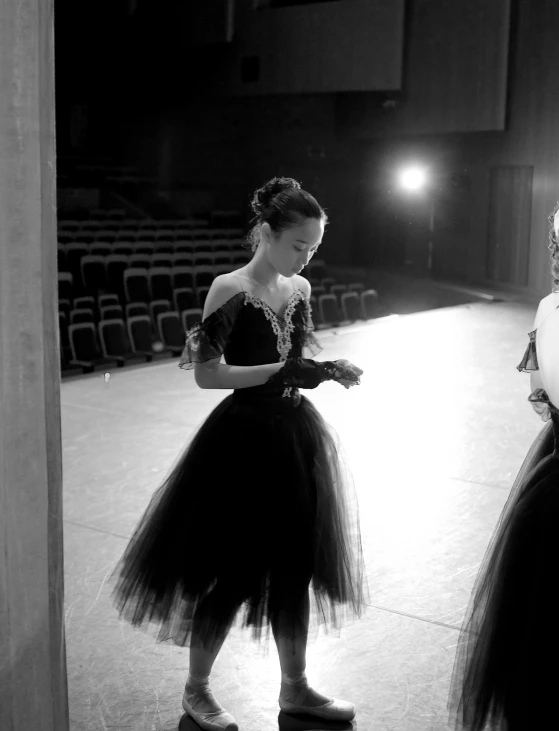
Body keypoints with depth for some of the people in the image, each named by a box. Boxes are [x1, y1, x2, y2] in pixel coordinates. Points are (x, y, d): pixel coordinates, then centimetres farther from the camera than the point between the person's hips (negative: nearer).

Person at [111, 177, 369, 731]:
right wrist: (281, 370, -22)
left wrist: (328, 370, -3)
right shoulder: (229, 289, -13)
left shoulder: (300, 289, 7)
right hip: (243, 438, -6)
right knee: (231, 571, 3)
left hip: (295, 436, 7)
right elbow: (206, 374, -16)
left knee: (294, 565, 14)